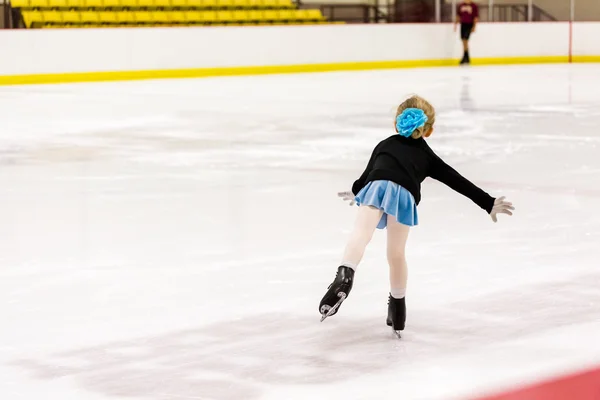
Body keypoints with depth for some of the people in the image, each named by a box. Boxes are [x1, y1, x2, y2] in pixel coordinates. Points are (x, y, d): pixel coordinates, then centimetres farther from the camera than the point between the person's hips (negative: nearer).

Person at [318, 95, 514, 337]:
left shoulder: (384, 145, 38)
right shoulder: (428, 156, 34)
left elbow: (367, 174, 47)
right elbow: (459, 182, 29)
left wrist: (355, 192, 68)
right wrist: (488, 204, 32)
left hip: (377, 186, 0)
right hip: (404, 195, 0)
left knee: (361, 233, -24)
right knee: (396, 254, 15)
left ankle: (345, 275, -51)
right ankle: (397, 308, 30)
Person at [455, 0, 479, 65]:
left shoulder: (474, 6, -6)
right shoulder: (461, 5, 7)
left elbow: (476, 17, -6)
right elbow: (458, 16, 16)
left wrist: (474, 27, -12)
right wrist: (455, 24, 12)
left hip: (469, 25, -5)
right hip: (463, 24, 5)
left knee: (465, 40, -14)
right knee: (463, 41, 5)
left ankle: (465, 57, -8)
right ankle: (467, 59, 12)